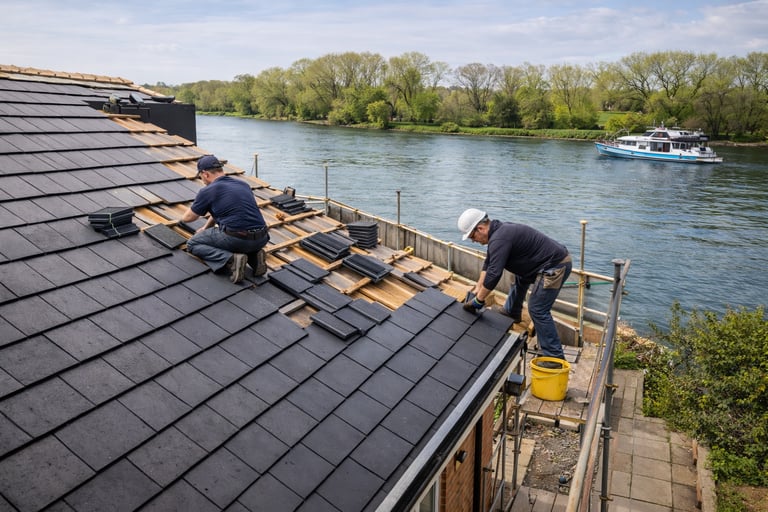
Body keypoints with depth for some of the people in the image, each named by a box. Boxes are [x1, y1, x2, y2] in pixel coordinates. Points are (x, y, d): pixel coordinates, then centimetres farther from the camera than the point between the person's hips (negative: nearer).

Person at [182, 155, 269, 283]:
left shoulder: (207, 191, 2)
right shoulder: (243, 184, 19)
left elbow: (187, 218, 17)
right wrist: (205, 228, 48)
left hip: (237, 240, -6)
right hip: (261, 239, 6)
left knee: (193, 244, 16)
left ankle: (231, 260, -8)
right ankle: (254, 255, 9)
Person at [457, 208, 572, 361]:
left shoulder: (499, 239, -23)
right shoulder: (498, 231, 10)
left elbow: (493, 274, -25)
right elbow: (488, 264, 18)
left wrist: (478, 300, -15)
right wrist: (477, 289, 16)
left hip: (555, 265, -11)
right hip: (553, 259, 11)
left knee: (538, 310, -8)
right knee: (520, 276, 30)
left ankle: (554, 356, -1)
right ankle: (511, 312, 47)